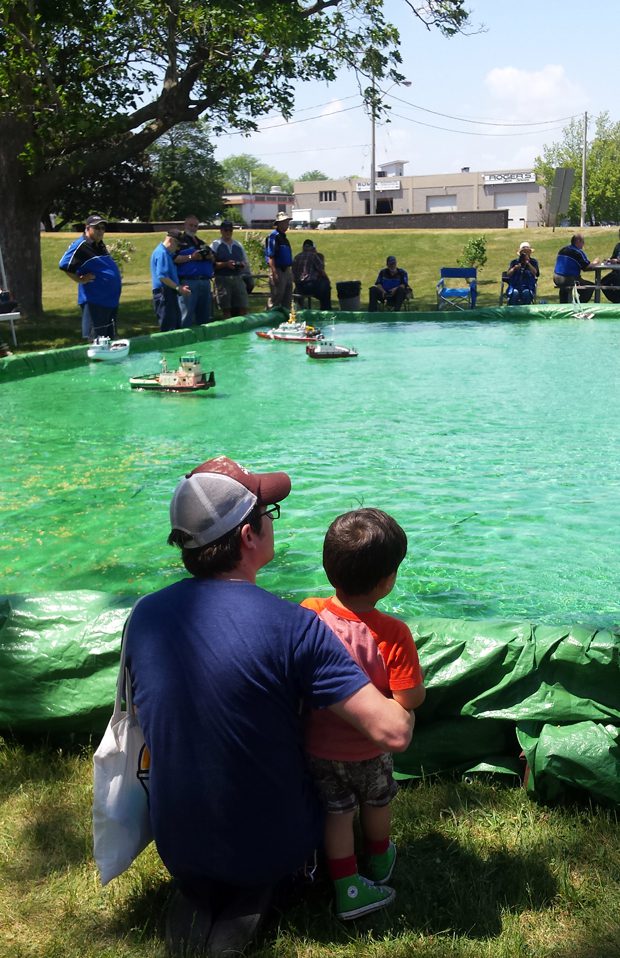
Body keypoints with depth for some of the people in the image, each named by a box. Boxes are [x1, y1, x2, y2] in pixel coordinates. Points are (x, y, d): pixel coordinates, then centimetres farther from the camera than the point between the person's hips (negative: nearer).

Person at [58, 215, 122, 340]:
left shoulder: (100, 245, 14)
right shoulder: (81, 245, -12)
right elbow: (64, 265, -20)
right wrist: (80, 280, -15)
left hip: (111, 300, 9)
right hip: (94, 301, -9)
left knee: (110, 339, 14)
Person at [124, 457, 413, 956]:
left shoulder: (143, 615, -12)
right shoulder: (291, 626, -27)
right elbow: (393, 733, -29)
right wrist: (403, 705, -4)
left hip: (176, 845, 4)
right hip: (272, 846, -4)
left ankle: (196, 896, 11)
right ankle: (248, 900, 7)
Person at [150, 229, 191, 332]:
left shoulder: (168, 253, 18)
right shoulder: (161, 253, -13)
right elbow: (162, 276, -23)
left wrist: (179, 287, 14)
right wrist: (178, 288, -21)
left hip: (170, 294, 11)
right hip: (164, 294, -11)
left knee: (176, 326, 13)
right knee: (167, 328, -8)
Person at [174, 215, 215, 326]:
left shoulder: (201, 243, 24)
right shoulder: (180, 242, 2)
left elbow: (214, 259, 26)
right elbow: (174, 259, -13)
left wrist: (210, 256, 3)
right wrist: (191, 257, -19)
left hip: (205, 282, 7)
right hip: (188, 282, -7)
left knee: (205, 316, 11)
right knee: (186, 317, -9)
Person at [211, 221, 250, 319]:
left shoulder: (238, 245, 16)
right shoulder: (215, 245, 3)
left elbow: (246, 262, 21)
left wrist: (243, 265, -2)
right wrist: (225, 264, -17)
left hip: (238, 278, 4)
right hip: (223, 279, -4)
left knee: (243, 308, -1)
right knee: (226, 309, -2)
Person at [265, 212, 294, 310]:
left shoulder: (283, 236, 15)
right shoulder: (273, 236, -13)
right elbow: (270, 257, -19)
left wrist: (290, 272, 20)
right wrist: (274, 273, -24)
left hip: (286, 270, 9)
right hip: (278, 270, -9)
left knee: (288, 298, 12)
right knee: (276, 298, -4)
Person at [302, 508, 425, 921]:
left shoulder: (307, 614, -21)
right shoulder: (393, 634, -31)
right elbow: (410, 699, -28)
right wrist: (417, 676, -7)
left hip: (317, 745, 1)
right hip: (368, 748, -1)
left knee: (337, 811, 21)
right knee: (377, 801, 28)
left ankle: (348, 888, 26)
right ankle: (379, 861, 52)